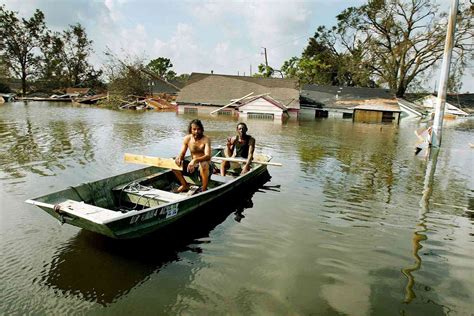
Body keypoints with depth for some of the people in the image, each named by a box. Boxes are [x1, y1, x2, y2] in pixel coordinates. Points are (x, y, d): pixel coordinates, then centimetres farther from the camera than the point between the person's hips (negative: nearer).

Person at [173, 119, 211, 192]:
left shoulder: (205, 139, -16)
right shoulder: (187, 138, -1)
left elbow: (208, 156, -29)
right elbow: (182, 153, 0)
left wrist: (195, 160, -47)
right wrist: (179, 157, -26)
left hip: (205, 168, -5)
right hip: (192, 167, 5)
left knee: (204, 164, -39)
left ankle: (204, 189, -18)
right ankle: (185, 185, 8)